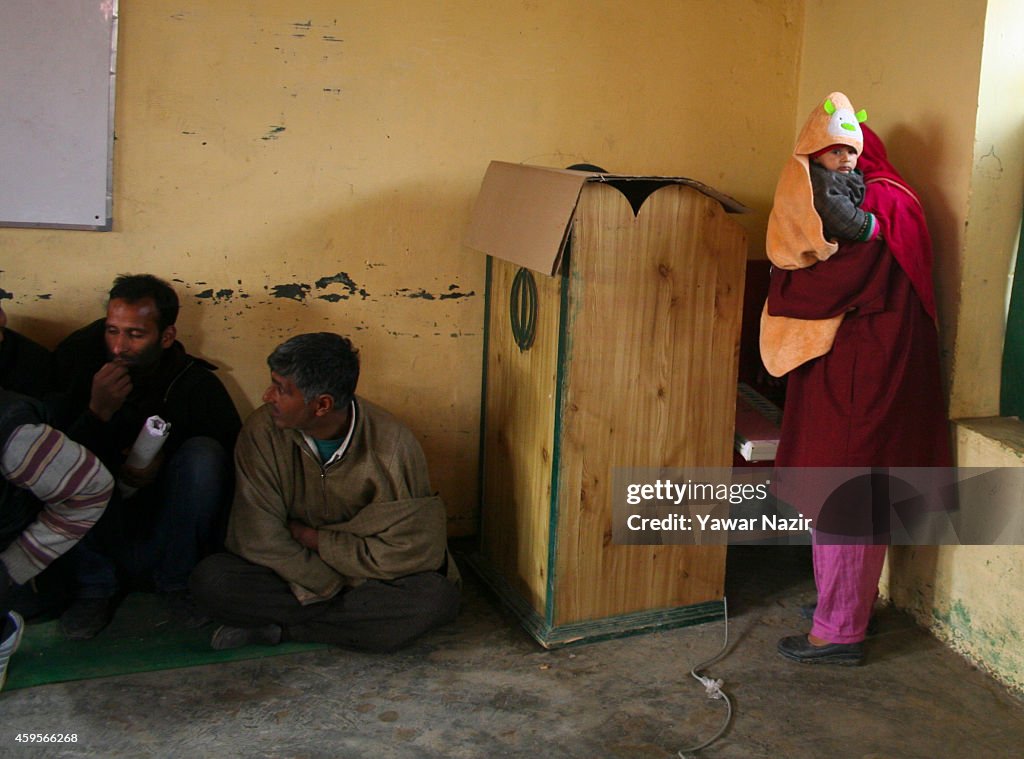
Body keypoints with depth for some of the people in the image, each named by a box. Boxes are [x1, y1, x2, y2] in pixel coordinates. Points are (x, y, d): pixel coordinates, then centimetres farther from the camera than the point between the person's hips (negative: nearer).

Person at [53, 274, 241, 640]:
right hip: (99, 537, 1)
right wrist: (97, 412, -30)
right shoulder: (78, 362, -10)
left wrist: (163, 466, -21)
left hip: (165, 525, 0)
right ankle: (95, 588, -8)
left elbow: (234, 461, -6)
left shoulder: (198, 386, -11)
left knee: (204, 454, -26)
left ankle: (177, 582, -8)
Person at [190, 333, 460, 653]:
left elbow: (407, 549, -16)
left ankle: (280, 627, -19)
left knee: (436, 597, -31)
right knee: (211, 581, -24)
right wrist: (336, 586, -18)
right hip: (294, 575, 0)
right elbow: (260, 539, -13)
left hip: (373, 576, 0)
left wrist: (316, 539, -15)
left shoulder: (390, 443, -18)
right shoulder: (263, 431, -14)